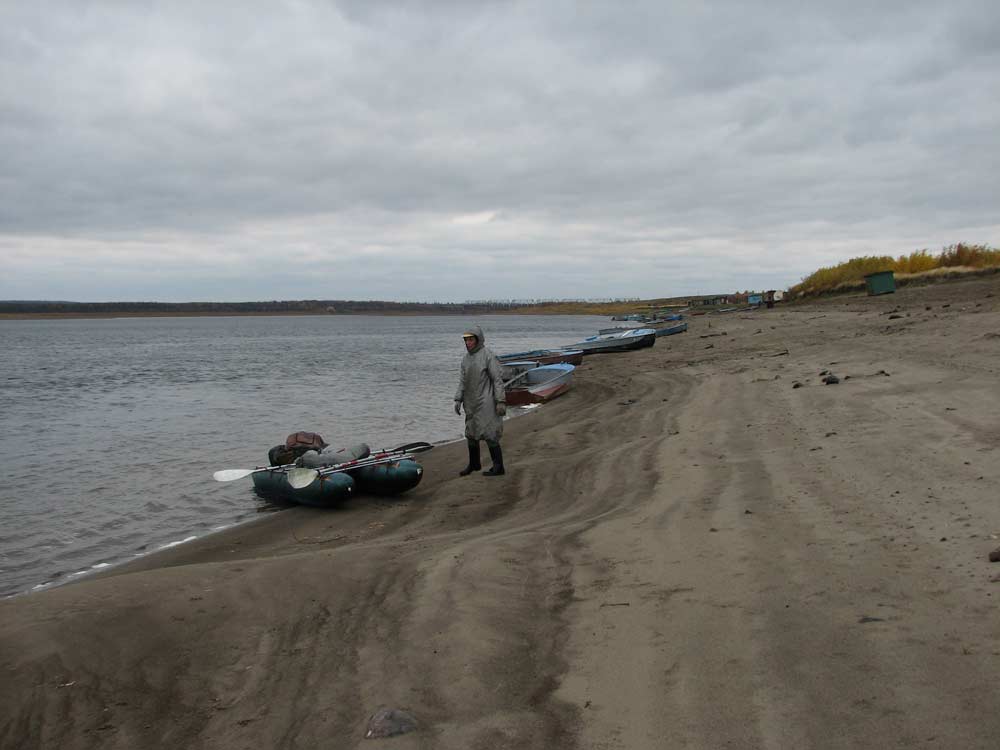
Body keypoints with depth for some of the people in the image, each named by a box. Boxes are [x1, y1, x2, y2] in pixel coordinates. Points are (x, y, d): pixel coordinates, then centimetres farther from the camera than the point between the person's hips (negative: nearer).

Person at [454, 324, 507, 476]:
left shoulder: (488, 356, -11)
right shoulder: (466, 358, 10)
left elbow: (498, 380, -13)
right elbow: (463, 380, 14)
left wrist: (501, 402, -17)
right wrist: (458, 400, 6)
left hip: (486, 403, -7)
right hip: (471, 404, 7)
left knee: (489, 434, -7)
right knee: (471, 434, 14)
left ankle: (498, 467, 2)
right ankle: (474, 464, 30)